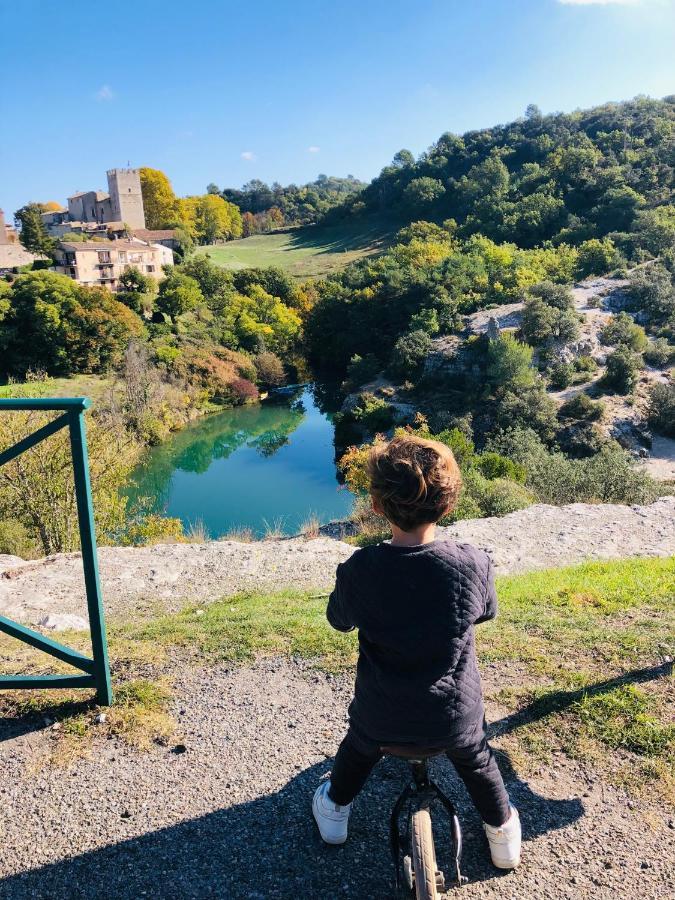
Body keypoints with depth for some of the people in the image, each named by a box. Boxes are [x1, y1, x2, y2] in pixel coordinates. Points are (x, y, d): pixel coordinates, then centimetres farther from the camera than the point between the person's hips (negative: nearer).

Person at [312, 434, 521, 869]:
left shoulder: (358, 571, -25)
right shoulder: (473, 564, -23)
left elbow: (339, 620, -3)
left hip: (381, 715, 0)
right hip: (456, 715, 1)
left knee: (358, 750, 35)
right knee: (477, 761, 35)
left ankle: (335, 809, 57)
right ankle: (504, 834, 54)